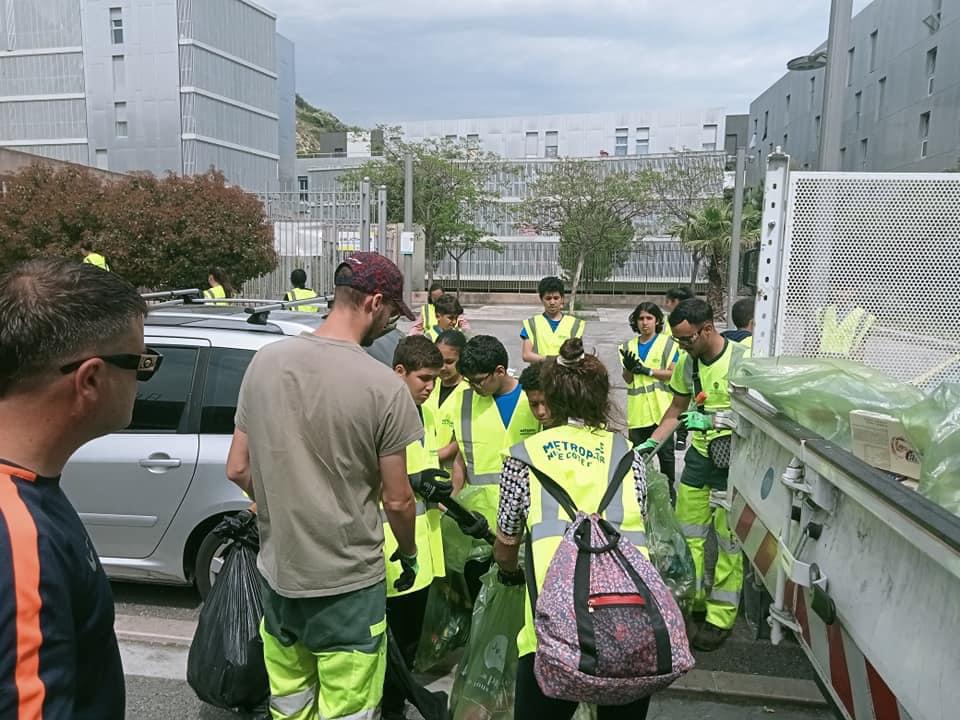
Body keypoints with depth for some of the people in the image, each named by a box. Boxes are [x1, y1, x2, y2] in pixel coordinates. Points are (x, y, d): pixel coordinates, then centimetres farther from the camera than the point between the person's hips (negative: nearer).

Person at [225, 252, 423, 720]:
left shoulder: (265, 361, -5)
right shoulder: (384, 386, -19)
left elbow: (238, 469, 2)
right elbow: (397, 500, -11)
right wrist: (409, 552, 9)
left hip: (276, 574, 5)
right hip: (347, 584, -5)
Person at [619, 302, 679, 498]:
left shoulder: (667, 343, -2)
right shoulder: (629, 346, 10)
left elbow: (673, 373, -9)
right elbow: (627, 379, 6)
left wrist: (646, 370, -16)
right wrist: (629, 368, -15)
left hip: (661, 407, -3)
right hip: (637, 409, 4)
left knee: (665, 451, 5)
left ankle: (669, 489, 20)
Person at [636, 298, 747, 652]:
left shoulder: (741, 360, -17)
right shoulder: (687, 362, 2)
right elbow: (676, 410, 14)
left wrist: (714, 419, -27)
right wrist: (651, 443, 6)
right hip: (700, 454, 7)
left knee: (728, 539, -1)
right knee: (686, 532, 12)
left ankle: (720, 618, 12)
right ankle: (691, 600, 29)